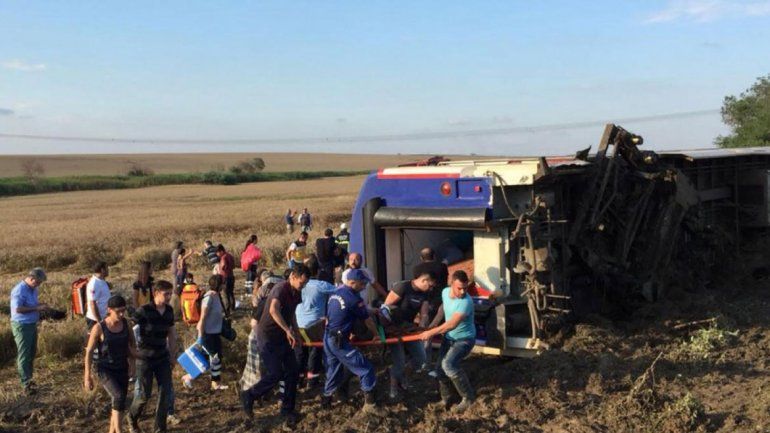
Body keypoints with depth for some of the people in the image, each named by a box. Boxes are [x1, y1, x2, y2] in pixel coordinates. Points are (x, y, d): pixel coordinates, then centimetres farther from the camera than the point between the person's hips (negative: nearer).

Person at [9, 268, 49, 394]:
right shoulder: (19, 290, -18)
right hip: (21, 326, -9)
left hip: (32, 324, 9)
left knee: (32, 353, 15)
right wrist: (36, 308, -22)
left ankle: (27, 378, 27)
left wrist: (39, 305, 1)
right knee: (24, 355, -6)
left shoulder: (33, 289, 9)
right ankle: (26, 385, -4)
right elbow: (18, 309, -24)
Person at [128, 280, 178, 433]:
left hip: (162, 358, 5)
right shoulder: (143, 311, -18)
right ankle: (132, 418, 32)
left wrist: (172, 357, 15)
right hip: (145, 358, -5)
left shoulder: (169, 311, 0)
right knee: (144, 394, 2)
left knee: (165, 391, -1)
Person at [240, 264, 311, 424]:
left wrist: (295, 332, 11)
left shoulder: (296, 293, 4)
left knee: (292, 372, 5)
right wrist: (288, 330, -44)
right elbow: (273, 310, -42)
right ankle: (249, 396, 11)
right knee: (275, 374, -10)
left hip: (283, 337, 8)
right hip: (268, 336, -8)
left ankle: (287, 409, 18)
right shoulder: (281, 289, -23)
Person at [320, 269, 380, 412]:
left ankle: (325, 401, 30)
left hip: (327, 339, 8)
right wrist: (376, 335, 13)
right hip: (339, 342, -8)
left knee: (334, 372, 22)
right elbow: (367, 320, -4)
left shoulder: (335, 294, 9)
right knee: (366, 369, 0)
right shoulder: (354, 298, -15)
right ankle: (369, 403, 2)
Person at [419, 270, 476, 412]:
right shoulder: (445, 292, -6)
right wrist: (435, 330, 24)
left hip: (464, 339, -7)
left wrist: (431, 332, -32)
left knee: (448, 364, -27)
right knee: (441, 368, 4)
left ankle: (468, 397, -13)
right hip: (448, 338, 7)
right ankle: (445, 399, 26)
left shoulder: (466, 302, -30)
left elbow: (452, 324, -35)